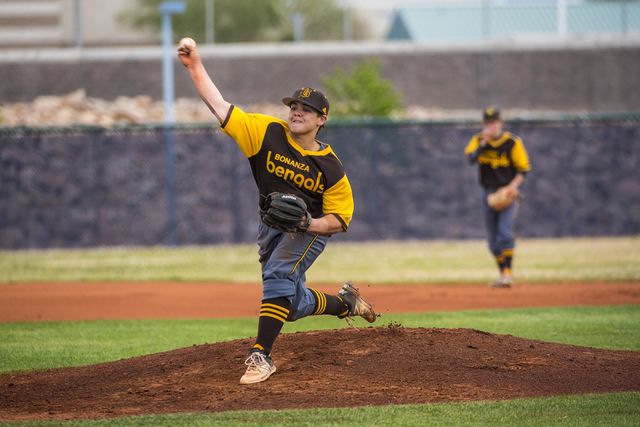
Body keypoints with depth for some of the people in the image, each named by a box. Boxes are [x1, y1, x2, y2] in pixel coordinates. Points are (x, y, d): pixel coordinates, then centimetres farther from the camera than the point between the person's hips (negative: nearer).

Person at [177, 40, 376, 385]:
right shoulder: (267, 133, -13)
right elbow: (219, 106, -18)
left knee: (278, 276, -31)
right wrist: (196, 68, -27)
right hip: (271, 227, 5)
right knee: (294, 305, 14)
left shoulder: (330, 168, -18)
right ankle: (345, 303, 45)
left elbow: (340, 220, -11)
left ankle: (261, 356, -33)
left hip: (312, 229, -5)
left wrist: (309, 223, -31)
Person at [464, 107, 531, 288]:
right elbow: (470, 158, -15)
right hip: (488, 193, 4)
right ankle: (503, 275, 18)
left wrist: (514, 185, -18)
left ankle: (508, 273, -19)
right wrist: (483, 142, -24)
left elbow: (524, 168, -3)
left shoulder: (512, 142, -7)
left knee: (505, 231, -19)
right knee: (492, 238, 8)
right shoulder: (478, 140, 2)